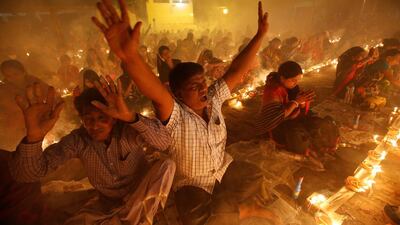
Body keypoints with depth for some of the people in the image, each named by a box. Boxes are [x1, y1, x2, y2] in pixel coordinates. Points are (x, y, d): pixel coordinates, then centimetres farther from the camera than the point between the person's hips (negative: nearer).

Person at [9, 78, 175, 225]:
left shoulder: (128, 131, -25)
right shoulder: (78, 140, -17)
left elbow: (165, 142, -41)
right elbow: (26, 174, -24)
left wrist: (130, 116, -55)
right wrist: (33, 136, -46)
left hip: (143, 196, -1)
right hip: (107, 202, 2)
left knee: (167, 166, -27)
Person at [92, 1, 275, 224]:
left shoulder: (214, 99, -9)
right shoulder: (175, 115, -26)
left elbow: (236, 72, -14)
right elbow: (157, 94, -46)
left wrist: (260, 35, -20)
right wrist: (130, 56, -65)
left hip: (224, 168, 6)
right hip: (192, 183, -5)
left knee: (255, 176, -3)